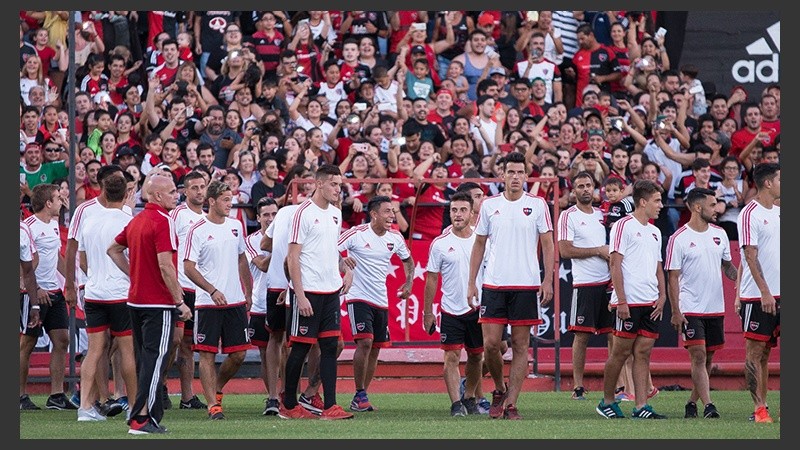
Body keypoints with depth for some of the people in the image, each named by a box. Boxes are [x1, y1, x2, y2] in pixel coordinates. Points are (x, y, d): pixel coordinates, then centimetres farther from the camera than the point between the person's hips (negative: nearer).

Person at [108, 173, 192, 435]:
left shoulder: (137, 220, 12)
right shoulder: (162, 221, -15)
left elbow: (114, 249, 24)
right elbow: (165, 265, -21)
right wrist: (180, 301, -16)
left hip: (136, 300, 9)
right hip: (159, 302, -9)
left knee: (144, 358, 13)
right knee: (155, 358, -8)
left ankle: (150, 416, 18)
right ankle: (141, 419, -12)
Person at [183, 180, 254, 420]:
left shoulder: (236, 226, 10)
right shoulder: (197, 231, -7)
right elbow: (188, 267, -10)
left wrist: (249, 293, 19)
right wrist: (213, 291, -18)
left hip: (236, 301, 5)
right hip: (208, 302, -5)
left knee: (238, 355, 4)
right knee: (207, 353, -4)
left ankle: (216, 389, 26)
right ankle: (213, 404, -1)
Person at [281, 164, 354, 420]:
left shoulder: (336, 214, 13)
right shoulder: (304, 213, -10)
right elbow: (293, 258, -12)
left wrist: (346, 270, 9)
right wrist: (300, 296, -17)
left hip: (331, 291, 7)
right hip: (307, 292, -7)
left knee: (330, 346, 2)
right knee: (300, 348, -1)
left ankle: (330, 407, 1)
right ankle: (289, 406, 9)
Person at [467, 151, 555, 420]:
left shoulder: (537, 204, 2)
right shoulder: (489, 205, 7)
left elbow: (547, 244, 4)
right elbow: (479, 244, 12)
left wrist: (548, 280, -6)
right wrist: (471, 282, 7)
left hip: (527, 285, -1)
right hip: (493, 284, 1)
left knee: (520, 345, -1)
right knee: (490, 343, -4)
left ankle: (510, 403, 2)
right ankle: (499, 389, 20)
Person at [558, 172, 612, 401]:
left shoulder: (602, 214, 15)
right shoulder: (568, 216, -3)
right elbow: (565, 250, -12)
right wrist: (598, 250, -12)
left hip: (608, 281, 6)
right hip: (584, 284, -5)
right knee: (581, 335, -4)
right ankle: (578, 386, 1)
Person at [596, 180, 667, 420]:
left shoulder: (654, 232, 18)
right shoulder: (623, 226, -5)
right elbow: (615, 265, -10)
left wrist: (662, 296, 8)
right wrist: (621, 301, -15)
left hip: (650, 303, 7)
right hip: (630, 301, -7)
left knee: (643, 352, 3)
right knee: (621, 352, -2)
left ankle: (641, 406, 1)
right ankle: (607, 402, 10)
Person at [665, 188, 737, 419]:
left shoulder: (719, 234, 8)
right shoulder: (679, 239, -8)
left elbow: (728, 267, 19)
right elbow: (673, 277, -7)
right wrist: (676, 312, -12)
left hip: (715, 308, 6)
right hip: (691, 310, -6)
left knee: (708, 357, 9)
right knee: (698, 356, -12)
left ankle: (692, 402, 20)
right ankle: (707, 405, -16)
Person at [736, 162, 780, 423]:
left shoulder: (778, 213, 14)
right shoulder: (750, 214, -9)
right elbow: (750, 256, -14)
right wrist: (765, 292, -18)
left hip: (778, 294, 7)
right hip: (757, 295, -7)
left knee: (765, 350, 7)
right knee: (756, 350, -3)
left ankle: (763, 405, 8)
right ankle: (759, 409, -3)